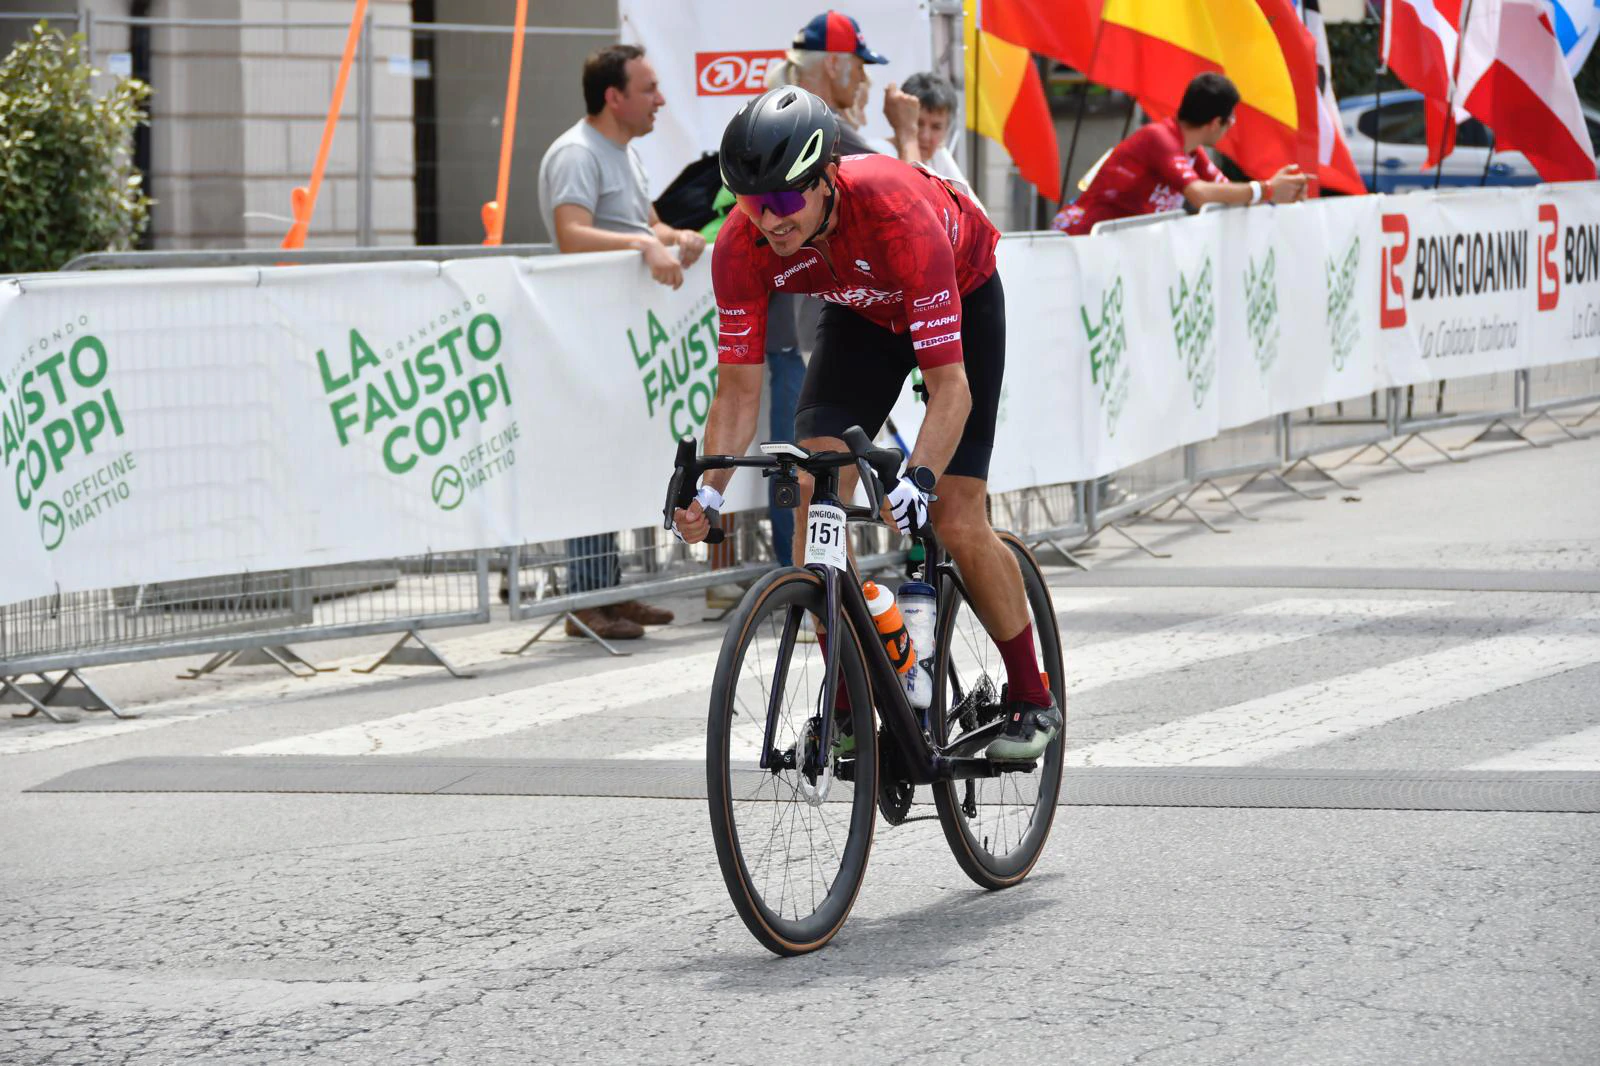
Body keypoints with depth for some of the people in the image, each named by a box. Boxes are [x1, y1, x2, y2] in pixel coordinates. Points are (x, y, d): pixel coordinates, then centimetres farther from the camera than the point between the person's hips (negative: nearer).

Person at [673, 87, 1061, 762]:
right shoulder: (742, 246, -30)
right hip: (861, 313, 4)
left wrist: (920, 478, -57)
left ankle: (1032, 700, 9)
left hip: (963, 299, -4)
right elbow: (738, 387, -23)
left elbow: (950, 387, -42)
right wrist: (708, 487, -38)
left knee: (956, 524, -11)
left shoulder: (898, 215, -43)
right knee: (814, 491, -17)